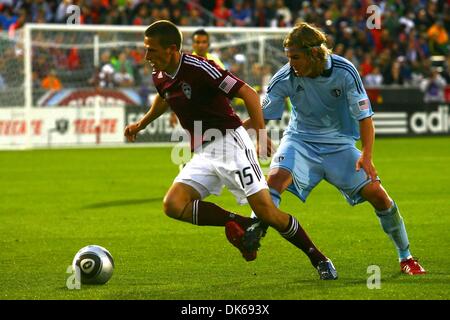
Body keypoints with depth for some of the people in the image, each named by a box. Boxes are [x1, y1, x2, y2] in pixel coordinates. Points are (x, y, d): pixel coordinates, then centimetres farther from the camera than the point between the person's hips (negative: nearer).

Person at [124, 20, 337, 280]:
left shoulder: (198, 68, -19)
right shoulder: (160, 78, 6)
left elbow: (248, 93, -19)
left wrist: (262, 134, -26)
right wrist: (141, 124, 43)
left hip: (230, 141, -8)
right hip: (203, 154, 8)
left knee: (266, 211, -13)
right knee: (173, 204, -15)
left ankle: (319, 259, 4)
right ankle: (237, 224, 0)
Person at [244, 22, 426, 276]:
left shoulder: (344, 71, -20)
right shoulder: (286, 77, -17)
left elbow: (364, 115, -16)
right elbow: (261, 116, -10)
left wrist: (367, 155, -29)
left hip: (339, 143, 0)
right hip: (300, 140, 0)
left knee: (377, 194, -8)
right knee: (276, 177, -31)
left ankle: (406, 258, 10)